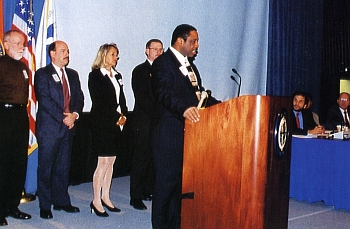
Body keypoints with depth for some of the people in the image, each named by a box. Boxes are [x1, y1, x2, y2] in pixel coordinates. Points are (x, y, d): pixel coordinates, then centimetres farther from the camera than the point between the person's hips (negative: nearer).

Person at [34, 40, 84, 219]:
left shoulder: (73, 75, 16)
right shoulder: (42, 74, -2)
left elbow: (79, 97, 11)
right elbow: (44, 100, -12)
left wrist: (74, 114, -8)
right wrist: (63, 118, -15)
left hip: (68, 127, 6)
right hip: (49, 127, -5)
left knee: (63, 167, 11)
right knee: (46, 168, 0)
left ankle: (61, 201, 20)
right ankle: (45, 206, 9)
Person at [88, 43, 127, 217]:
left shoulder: (117, 76, 17)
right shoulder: (95, 75, -4)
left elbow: (121, 99, 15)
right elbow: (99, 102, -12)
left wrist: (123, 115, -2)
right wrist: (116, 117, -12)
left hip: (116, 124, 7)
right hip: (102, 123, -7)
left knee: (111, 162, 8)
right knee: (103, 163, -7)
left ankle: (105, 197, 17)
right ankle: (96, 201, 2)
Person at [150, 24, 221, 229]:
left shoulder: (190, 64, 19)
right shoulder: (163, 63, -10)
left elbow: (200, 94, 18)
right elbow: (165, 92, -27)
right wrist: (184, 109, -44)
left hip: (190, 132, 9)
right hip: (170, 134, -9)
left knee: (183, 181, 15)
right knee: (166, 181, -1)